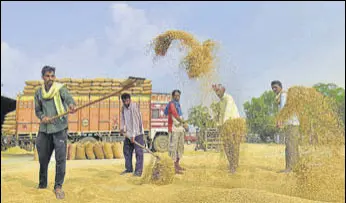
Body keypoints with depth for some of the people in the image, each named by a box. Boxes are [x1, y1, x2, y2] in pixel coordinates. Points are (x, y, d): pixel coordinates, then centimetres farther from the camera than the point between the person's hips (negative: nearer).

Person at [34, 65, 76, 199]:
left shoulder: (60, 88, -3)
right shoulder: (38, 92, 9)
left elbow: (68, 97, -24)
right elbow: (37, 110, 15)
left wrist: (72, 105, -47)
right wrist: (42, 117, -8)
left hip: (59, 128, -4)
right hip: (44, 129, 4)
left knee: (60, 158, -7)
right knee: (43, 157, 11)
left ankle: (58, 186, 6)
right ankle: (42, 184, 31)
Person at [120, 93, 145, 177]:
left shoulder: (135, 106, -19)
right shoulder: (123, 108, 4)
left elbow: (135, 121, -23)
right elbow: (122, 119, 11)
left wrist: (133, 135, -26)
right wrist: (122, 128, -7)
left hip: (137, 133, -7)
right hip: (128, 134, 7)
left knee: (138, 152, -6)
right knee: (126, 151, 12)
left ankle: (138, 170, -1)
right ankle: (129, 168, 25)